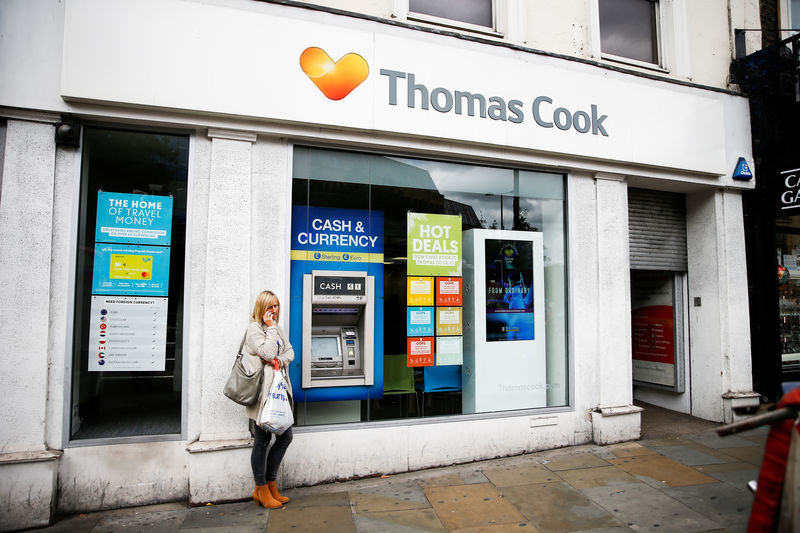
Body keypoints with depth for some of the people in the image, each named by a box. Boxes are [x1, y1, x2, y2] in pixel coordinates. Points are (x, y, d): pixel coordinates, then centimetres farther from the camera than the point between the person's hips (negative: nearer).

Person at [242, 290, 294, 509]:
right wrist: (270, 328, -12)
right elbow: (268, 353, -18)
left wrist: (279, 361, -9)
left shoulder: (278, 329, 17)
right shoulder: (254, 329, -7)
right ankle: (262, 491, 16)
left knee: (285, 436, 10)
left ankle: (270, 484, 24)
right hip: (262, 392, -8)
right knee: (262, 441, 2)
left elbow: (290, 353, 11)